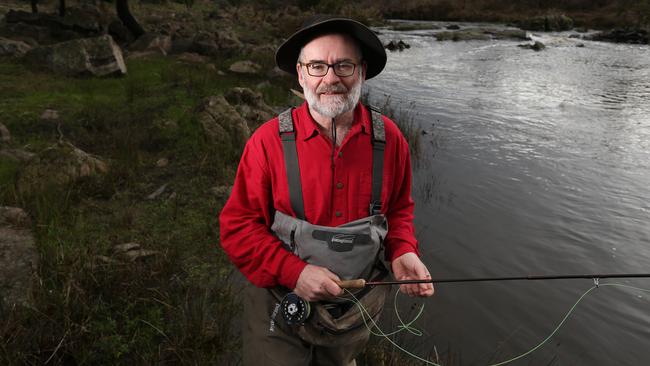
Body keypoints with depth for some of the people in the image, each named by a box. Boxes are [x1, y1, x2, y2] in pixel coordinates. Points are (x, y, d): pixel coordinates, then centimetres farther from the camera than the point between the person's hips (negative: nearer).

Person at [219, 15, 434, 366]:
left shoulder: (389, 138, -10)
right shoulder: (268, 141, -18)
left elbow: (398, 209, 5)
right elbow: (237, 226, -13)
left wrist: (403, 252, -14)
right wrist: (294, 272, -24)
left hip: (357, 310, 3)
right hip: (280, 310, -3)